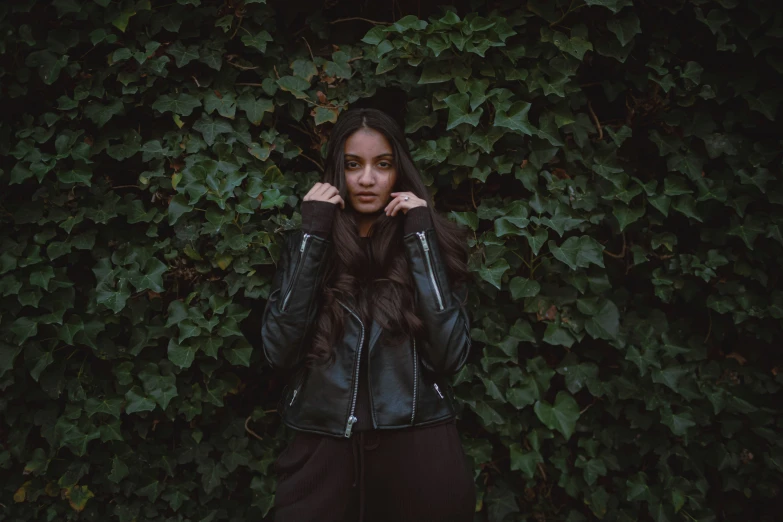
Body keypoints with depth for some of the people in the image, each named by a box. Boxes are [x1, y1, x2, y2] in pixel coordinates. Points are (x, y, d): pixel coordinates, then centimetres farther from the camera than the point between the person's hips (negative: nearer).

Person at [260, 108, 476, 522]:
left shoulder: (430, 240, 1)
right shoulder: (307, 242, 4)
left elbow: (450, 355, -12)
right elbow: (279, 351, -9)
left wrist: (419, 238, -13)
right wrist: (313, 235, -11)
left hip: (417, 449, 0)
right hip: (323, 450, 1)